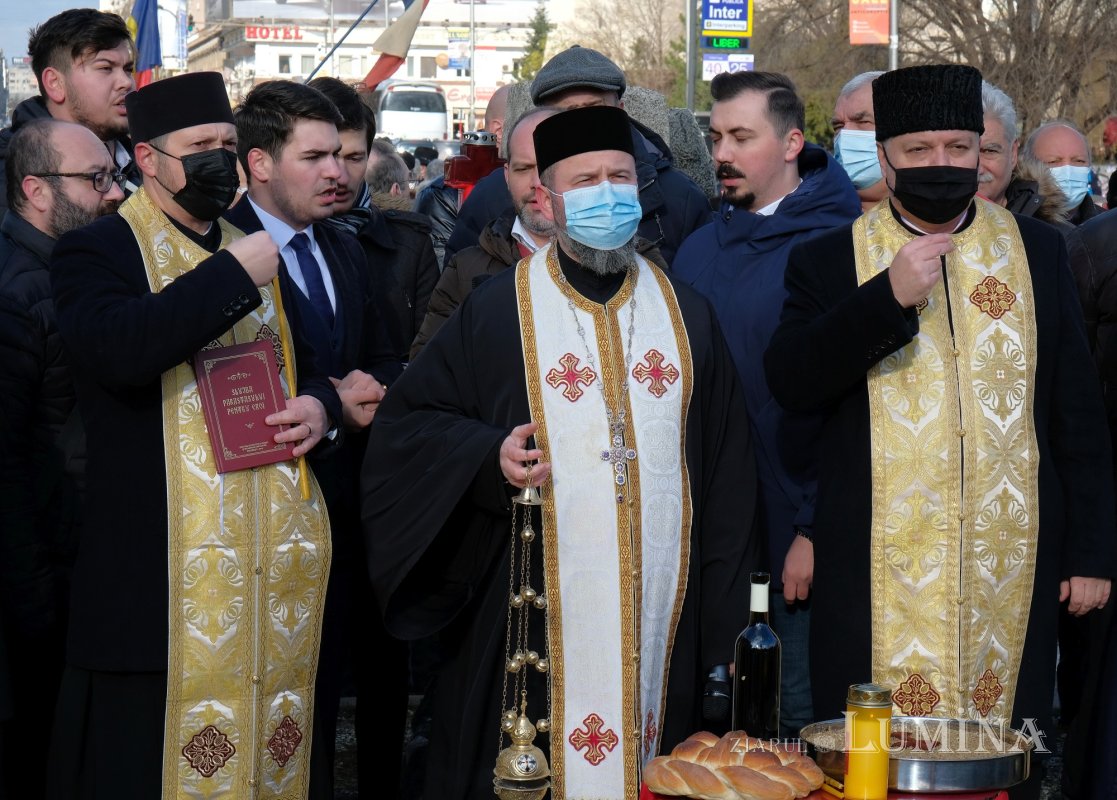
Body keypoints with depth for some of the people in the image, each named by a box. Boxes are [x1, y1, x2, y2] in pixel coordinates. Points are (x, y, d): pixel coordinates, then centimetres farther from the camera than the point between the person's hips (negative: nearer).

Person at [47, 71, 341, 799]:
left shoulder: (257, 252, 19)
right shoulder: (96, 253, -1)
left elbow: (307, 366, 27)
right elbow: (117, 349, -21)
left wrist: (319, 407, 3)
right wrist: (232, 275, -17)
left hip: (276, 563, 6)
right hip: (168, 568, -6)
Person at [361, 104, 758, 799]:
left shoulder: (687, 313, 10)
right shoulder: (497, 312, 2)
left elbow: (727, 476, 10)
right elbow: (406, 426, 4)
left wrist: (725, 627, 5)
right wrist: (488, 456, -16)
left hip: (662, 617, 3)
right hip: (536, 617, -2)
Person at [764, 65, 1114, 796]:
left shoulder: (1038, 251, 9)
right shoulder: (829, 261, 5)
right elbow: (789, 384, -10)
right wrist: (888, 297, -19)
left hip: (1012, 570, 1)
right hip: (880, 577, -1)